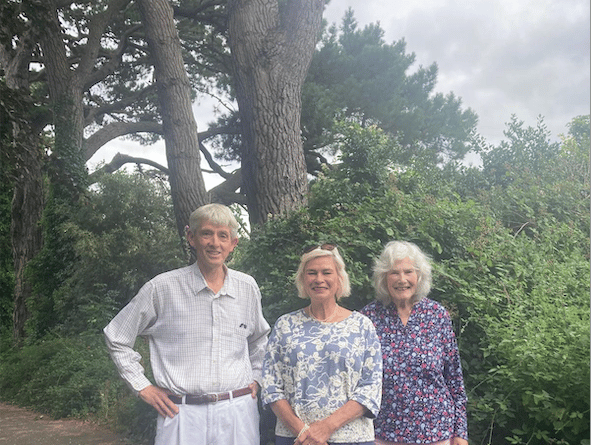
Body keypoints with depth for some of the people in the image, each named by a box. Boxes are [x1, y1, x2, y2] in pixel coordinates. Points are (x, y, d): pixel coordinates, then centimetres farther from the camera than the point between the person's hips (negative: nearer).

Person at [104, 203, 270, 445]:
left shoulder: (247, 287, 5)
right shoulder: (162, 288, -5)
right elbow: (116, 338, 6)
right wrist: (143, 387, 3)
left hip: (238, 411, 3)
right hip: (182, 414, -2)